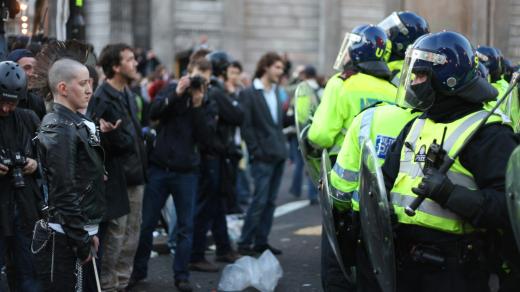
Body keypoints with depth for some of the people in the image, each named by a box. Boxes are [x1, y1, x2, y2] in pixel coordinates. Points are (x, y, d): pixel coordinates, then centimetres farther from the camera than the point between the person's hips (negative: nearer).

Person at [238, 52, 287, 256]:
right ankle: (244, 243, -4)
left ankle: (261, 241, 14)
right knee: (259, 200, -9)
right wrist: (256, 151, -14)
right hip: (263, 157, -7)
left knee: (270, 201, 8)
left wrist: (282, 147, 10)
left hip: (278, 155, 7)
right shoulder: (249, 94, -6)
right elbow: (246, 126, -11)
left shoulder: (276, 92, 16)